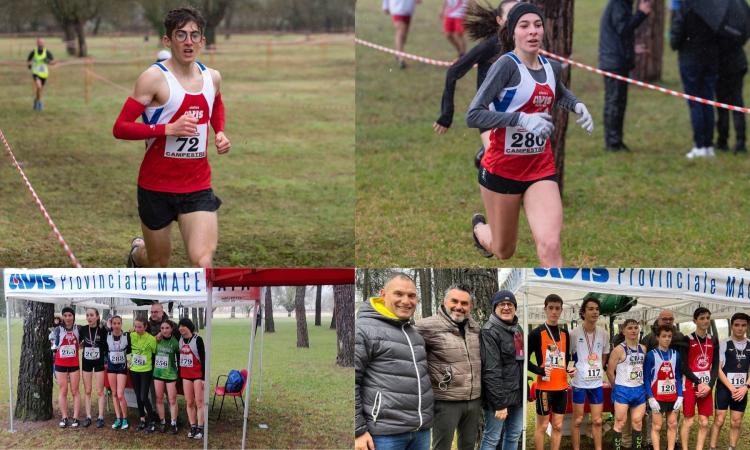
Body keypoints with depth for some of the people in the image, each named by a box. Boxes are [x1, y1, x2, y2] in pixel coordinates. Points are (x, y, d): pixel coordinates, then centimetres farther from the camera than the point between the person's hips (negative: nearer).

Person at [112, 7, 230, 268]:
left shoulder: (212, 78, 4)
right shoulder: (155, 78, -13)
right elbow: (120, 128, -16)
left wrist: (220, 133, 9)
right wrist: (168, 129, -26)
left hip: (198, 188, 3)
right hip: (157, 186, -3)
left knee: (202, 261, -16)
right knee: (158, 265, 15)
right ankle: (137, 252, 53)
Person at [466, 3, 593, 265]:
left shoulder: (551, 68, 3)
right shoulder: (506, 65, -16)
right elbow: (473, 116, -24)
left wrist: (577, 105, 6)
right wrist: (522, 119, -33)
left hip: (540, 169, 4)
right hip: (502, 170, -4)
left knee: (550, 246, -17)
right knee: (504, 251, 16)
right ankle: (479, 227, 52)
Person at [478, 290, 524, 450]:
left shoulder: (518, 329, 14)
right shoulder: (490, 332, -14)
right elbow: (491, 371, -20)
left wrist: (525, 392, 15)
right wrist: (499, 403, -24)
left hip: (518, 394, 8)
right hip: (499, 396, -8)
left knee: (514, 437, 14)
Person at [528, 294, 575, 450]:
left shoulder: (565, 334, 11)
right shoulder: (537, 333, -7)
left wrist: (572, 369, 3)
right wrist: (540, 371, -20)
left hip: (562, 386, 5)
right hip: (544, 386, -5)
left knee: (558, 426, 10)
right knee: (542, 425, 0)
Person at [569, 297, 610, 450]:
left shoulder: (604, 334, 4)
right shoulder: (574, 333, -10)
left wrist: (599, 371, 12)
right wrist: (571, 370, -4)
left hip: (597, 383, 4)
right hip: (579, 383, -4)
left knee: (597, 421, 8)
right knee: (577, 421, 3)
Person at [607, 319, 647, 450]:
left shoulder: (643, 349, 7)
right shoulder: (619, 350, -11)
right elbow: (610, 371, -7)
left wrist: (644, 386, 10)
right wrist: (617, 387, 2)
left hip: (639, 390, 5)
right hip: (623, 390, -5)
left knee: (637, 422, 10)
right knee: (620, 422, -1)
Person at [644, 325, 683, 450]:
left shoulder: (675, 355, 6)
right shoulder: (651, 355, -7)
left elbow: (678, 377, 10)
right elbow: (646, 378, -7)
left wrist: (680, 396, 1)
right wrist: (650, 398, -14)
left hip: (673, 397, 4)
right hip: (657, 397, -4)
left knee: (673, 425, 8)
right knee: (656, 426, 0)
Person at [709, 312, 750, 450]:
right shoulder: (724, 344, -4)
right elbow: (718, 368, -7)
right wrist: (731, 388, -12)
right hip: (724, 388, -3)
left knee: (736, 422, 5)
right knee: (719, 420, -5)